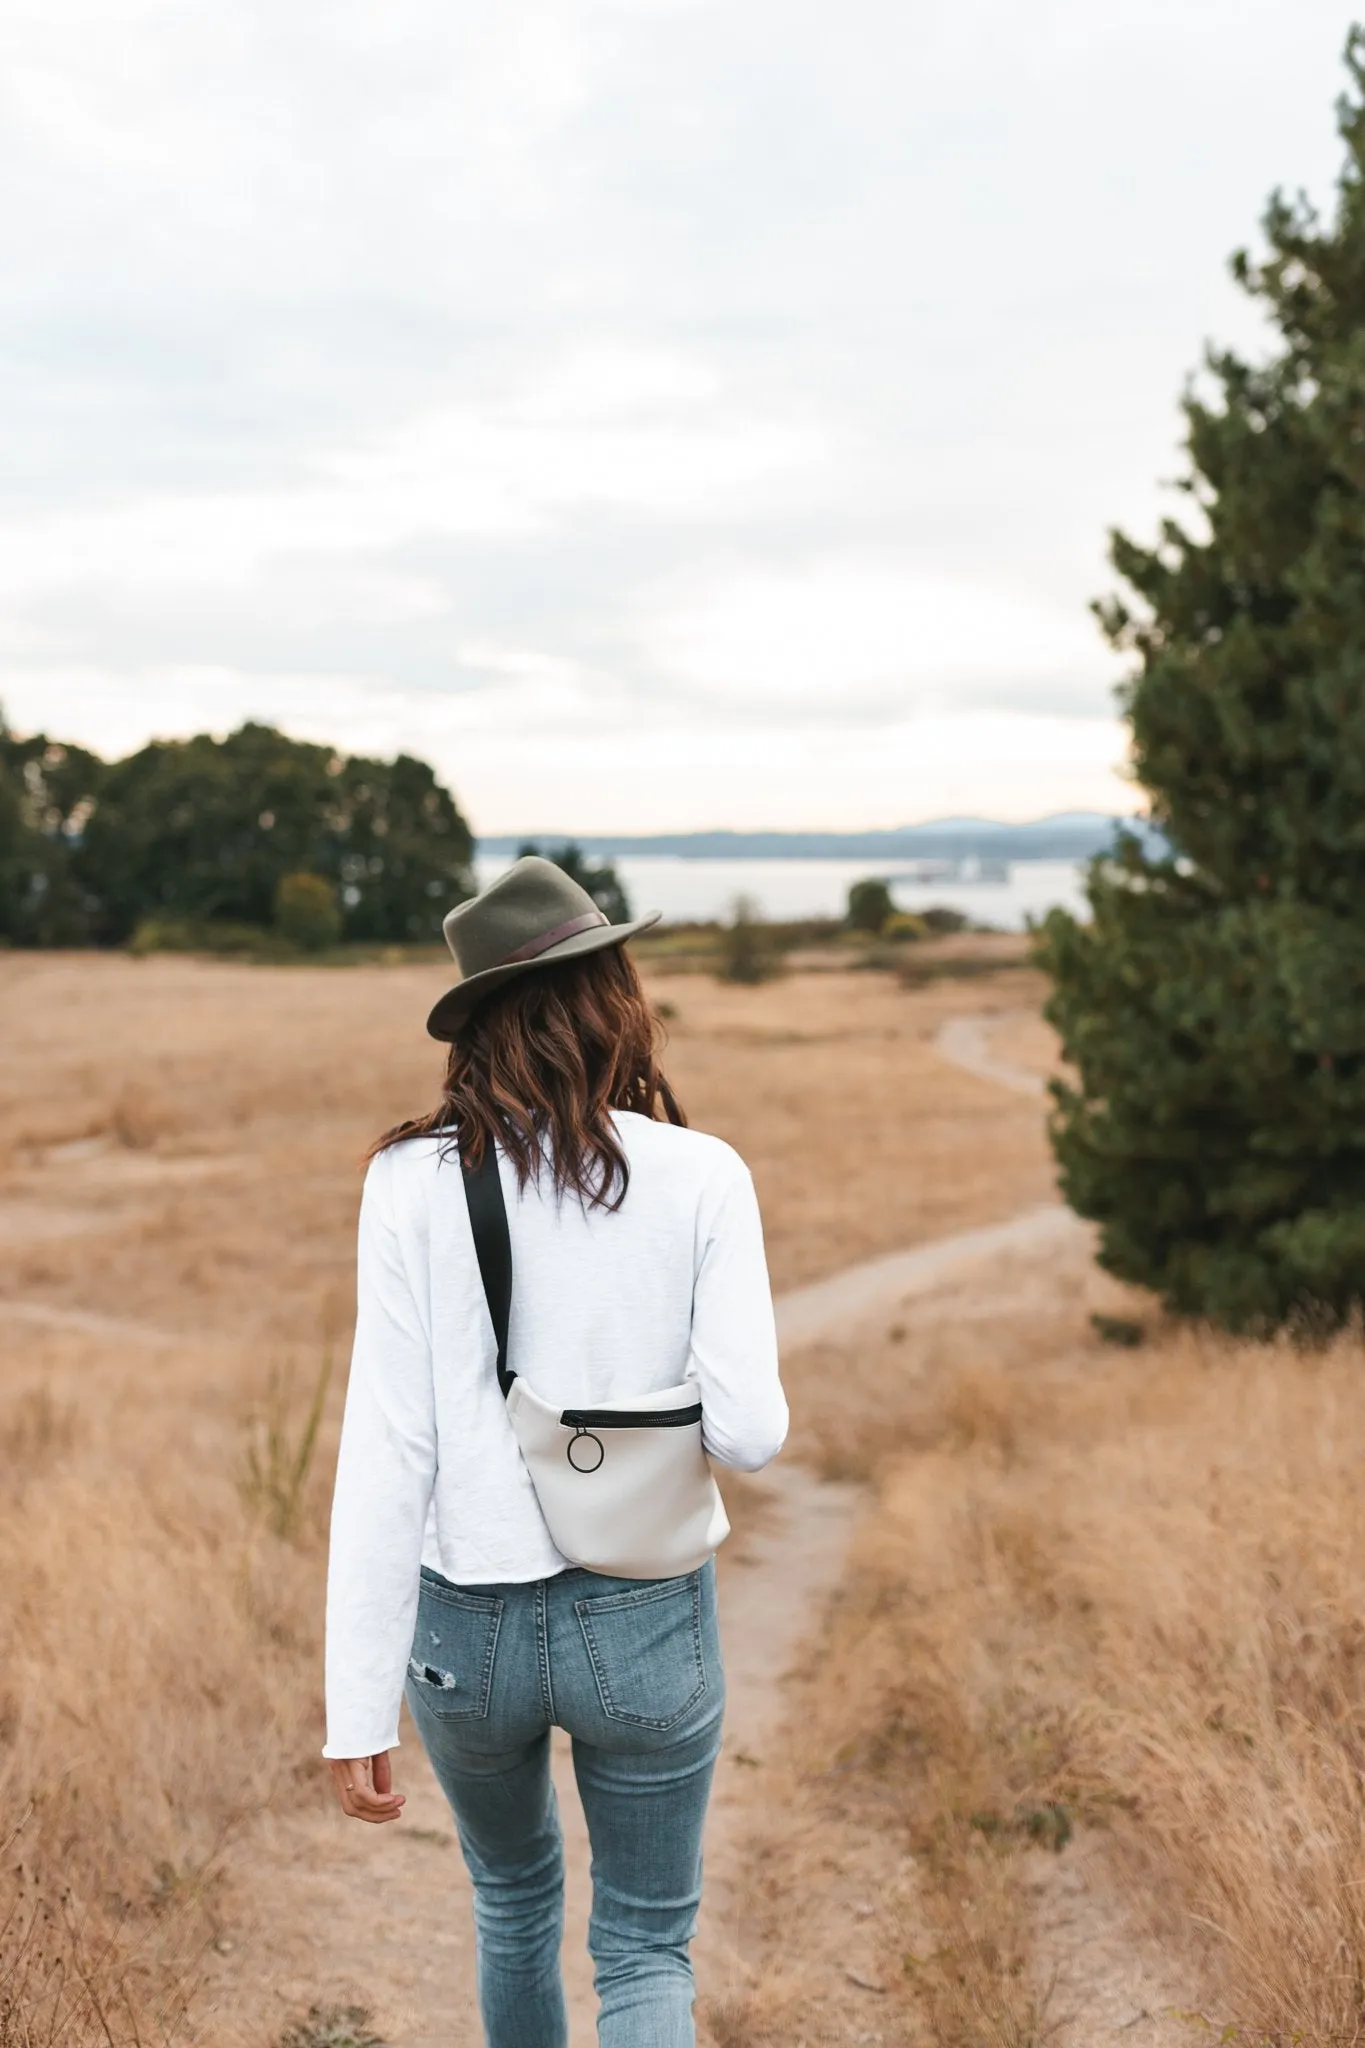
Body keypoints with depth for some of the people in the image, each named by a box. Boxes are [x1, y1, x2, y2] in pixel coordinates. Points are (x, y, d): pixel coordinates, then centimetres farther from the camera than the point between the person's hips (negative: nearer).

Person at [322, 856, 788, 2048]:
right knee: (646, 1949, 17)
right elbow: (748, 1434, -14)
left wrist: (359, 1711, -10)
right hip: (643, 1626, -1)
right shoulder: (702, 1178, -12)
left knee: (515, 1893, 30)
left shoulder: (415, 1180, -11)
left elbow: (387, 1447, -14)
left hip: (469, 1628, 1)